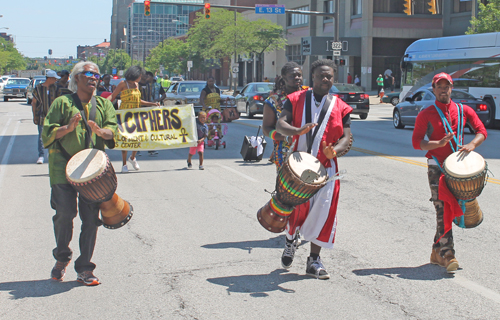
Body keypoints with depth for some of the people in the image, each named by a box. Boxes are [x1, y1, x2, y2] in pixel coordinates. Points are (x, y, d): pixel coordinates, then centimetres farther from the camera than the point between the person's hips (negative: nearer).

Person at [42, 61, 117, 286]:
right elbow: (47, 133, 2)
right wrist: (68, 128, -15)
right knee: (65, 212, -12)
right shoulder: (62, 103, 8)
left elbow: (114, 130, 2)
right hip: (63, 167, -2)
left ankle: (84, 269, 6)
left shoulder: (104, 105, 16)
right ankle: (62, 258, 14)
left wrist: (101, 131, -20)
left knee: (91, 217, -3)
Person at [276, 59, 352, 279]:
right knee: (294, 207, 5)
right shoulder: (296, 99, 5)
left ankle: (314, 261, 9)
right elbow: (280, 124, -6)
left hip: (326, 167, 1)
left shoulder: (340, 107, 7)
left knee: (322, 211, -2)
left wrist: (334, 150, -22)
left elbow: (346, 137, 0)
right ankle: (289, 243, 37)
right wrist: (298, 131, -28)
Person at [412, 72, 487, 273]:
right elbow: (416, 142, -3)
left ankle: (437, 252, 20)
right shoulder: (426, 114, 1)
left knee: (449, 210, 8)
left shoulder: (463, 111, 10)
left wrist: (472, 145, -15)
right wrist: (439, 143, -19)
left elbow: (482, 131, 6)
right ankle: (447, 255, -14)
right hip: (436, 167, -3)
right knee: (442, 210, -12)